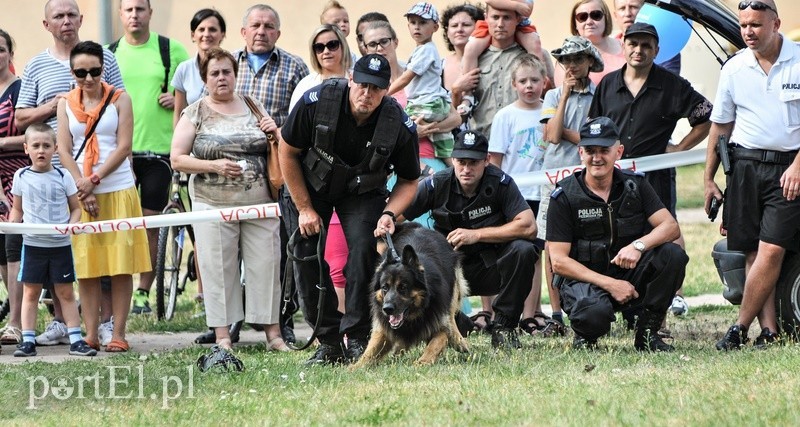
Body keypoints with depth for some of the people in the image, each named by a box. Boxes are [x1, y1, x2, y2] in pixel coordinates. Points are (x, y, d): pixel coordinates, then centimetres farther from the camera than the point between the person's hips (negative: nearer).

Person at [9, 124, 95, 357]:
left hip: (60, 244, -1)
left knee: (66, 293, 4)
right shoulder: (21, 177, 4)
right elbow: (17, 209, 11)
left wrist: (73, 224, -15)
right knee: (31, 293, 4)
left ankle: (75, 339, 5)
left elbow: (75, 207, 4)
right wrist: (11, 224, -8)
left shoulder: (63, 176, 1)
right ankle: (28, 340, 8)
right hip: (33, 244, 1)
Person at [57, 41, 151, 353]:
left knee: (121, 266, -3)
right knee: (85, 266, 1)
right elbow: (64, 150, 2)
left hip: (118, 190, -2)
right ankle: (90, 335, 5)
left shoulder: (119, 100, 2)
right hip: (81, 193, 2)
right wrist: (82, 187, -11)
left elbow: (123, 147, -4)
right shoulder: (66, 104, 9)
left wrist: (94, 180, -12)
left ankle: (118, 335, 0)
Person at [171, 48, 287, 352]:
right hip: (214, 205, -2)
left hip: (260, 203, 2)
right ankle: (222, 336, 4)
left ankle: (273, 333, 6)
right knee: (219, 270, -2)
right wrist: (214, 166, -14)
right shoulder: (196, 113, 5)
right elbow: (177, 159, -1)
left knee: (266, 266, 0)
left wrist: (274, 134, 0)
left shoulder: (253, 107, 14)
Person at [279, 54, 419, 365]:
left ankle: (358, 339, -11)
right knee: (306, 256, -8)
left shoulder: (399, 125, -26)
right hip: (311, 184, 1)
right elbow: (288, 153, -12)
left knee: (365, 249, -21)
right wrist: (304, 209, -11)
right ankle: (328, 342, 2)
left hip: (363, 190, 0)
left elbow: (408, 181, -8)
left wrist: (389, 214, -27)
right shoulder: (316, 102, -28)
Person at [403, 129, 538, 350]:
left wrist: (477, 235, -23)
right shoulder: (436, 185, -8)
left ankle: (503, 327, -14)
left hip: (489, 269, -1)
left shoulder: (500, 183, -12)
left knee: (523, 250, -30)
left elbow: (529, 227, -21)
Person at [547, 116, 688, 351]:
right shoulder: (564, 197, -6)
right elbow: (559, 261, -11)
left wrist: (639, 245, -28)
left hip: (629, 276, 4)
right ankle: (585, 336, 1)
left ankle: (647, 332, -8)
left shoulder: (634, 185, 3)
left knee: (673, 255, -23)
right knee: (595, 312, -39)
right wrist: (609, 284, -20)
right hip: (584, 278, -4)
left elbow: (671, 226, -6)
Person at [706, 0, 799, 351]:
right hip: (745, 165, 4)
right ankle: (769, 330, 1)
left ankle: (740, 329, -7)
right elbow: (720, 126, 16)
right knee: (752, 253, -1)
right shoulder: (734, 68, 8)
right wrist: (709, 178, 15)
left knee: (771, 250, -12)